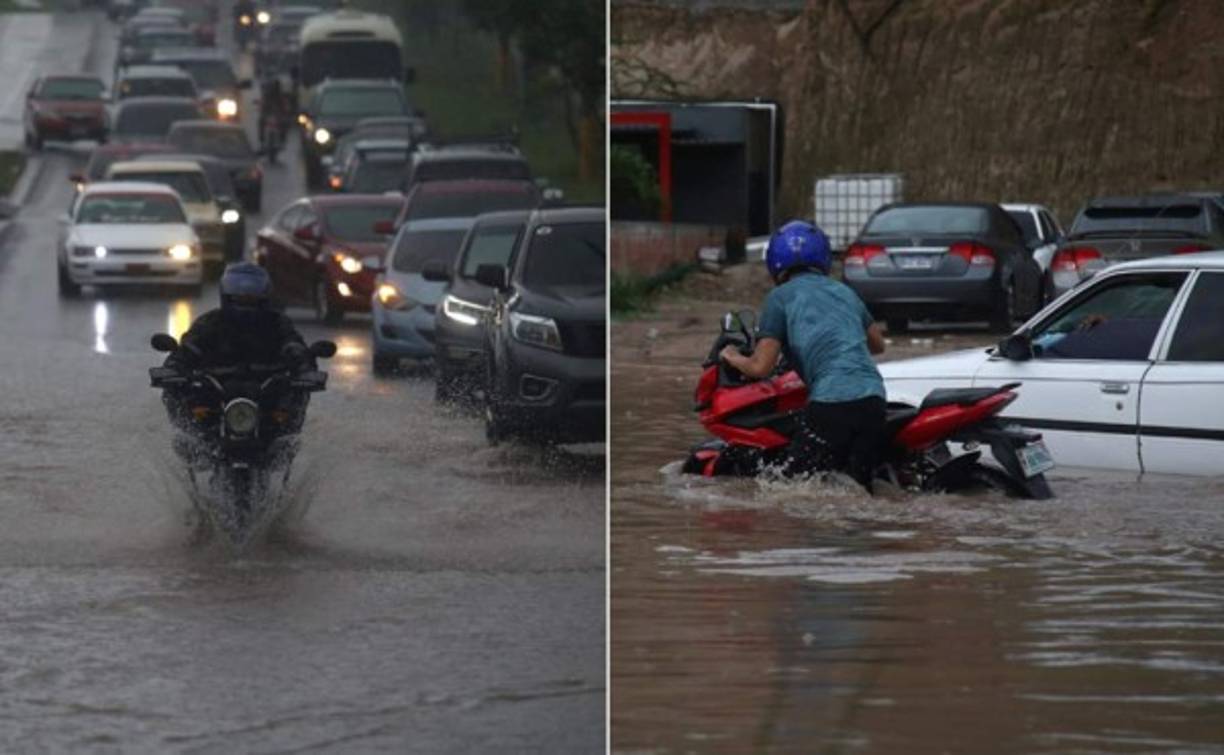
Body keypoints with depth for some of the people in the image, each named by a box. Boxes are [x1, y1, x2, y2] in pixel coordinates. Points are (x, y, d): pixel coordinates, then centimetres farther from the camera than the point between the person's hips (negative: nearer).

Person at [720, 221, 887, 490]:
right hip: (873, 397, 6)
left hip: (831, 400, -6)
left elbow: (761, 367, 2)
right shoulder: (844, 292, 24)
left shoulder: (780, 297, 7)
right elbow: (878, 344, 39)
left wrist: (732, 358, 23)